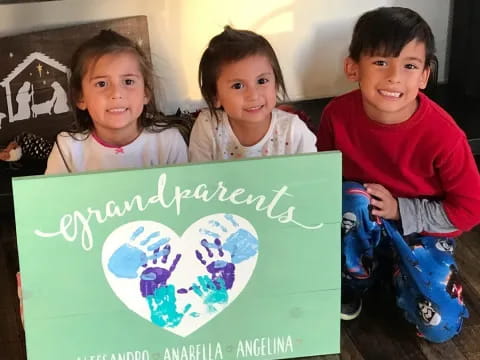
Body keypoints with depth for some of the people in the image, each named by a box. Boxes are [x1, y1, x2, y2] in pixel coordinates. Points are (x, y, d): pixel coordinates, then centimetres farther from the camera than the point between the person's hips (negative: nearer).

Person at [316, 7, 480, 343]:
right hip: (363, 226, 2)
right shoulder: (338, 113, -19)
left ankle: (398, 269, 13)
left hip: (422, 230, -2)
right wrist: (345, 197, -17)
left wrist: (401, 210, -20)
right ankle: (354, 280, -5)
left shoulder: (442, 133, -27)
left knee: (440, 326, -18)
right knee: (354, 199, -34)